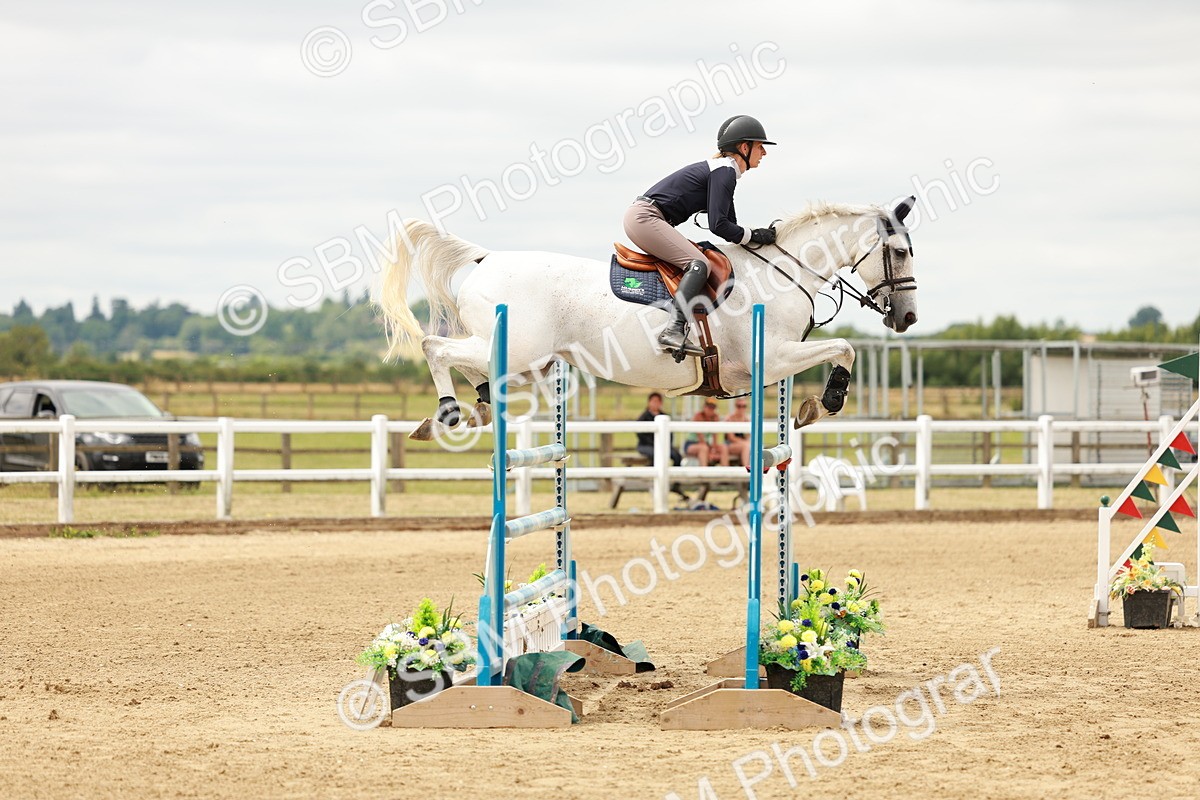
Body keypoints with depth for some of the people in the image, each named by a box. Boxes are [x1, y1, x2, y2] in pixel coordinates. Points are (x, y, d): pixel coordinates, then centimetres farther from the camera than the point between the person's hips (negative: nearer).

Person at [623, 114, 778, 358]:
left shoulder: (724, 170, 20)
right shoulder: (725, 171, -11)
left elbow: (729, 225, 23)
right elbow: (718, 225, -18)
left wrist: (761, 236, 14)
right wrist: (754, 236, -7)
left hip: (641, 216, 11)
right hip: (645, 217, -11)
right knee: (699, 264, -22)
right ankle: (675, 330, -37)